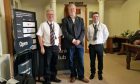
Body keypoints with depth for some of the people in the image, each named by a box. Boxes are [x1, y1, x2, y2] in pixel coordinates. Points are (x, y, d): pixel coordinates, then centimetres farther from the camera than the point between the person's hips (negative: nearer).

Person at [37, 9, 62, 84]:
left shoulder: (56, 25, 8)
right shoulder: (43, 25, -5)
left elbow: (59, 36, 9)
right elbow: (40, 36, -8)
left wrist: (59, 45, 3)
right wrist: (42, 47, -12)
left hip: (56, 47, 4)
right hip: (47, 47, -4)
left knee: (54, 63, 15)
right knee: (47, 64, 3)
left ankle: (53, 77, 32)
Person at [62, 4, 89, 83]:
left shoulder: (80, 19, 11)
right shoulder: (65, 20, 2)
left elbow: (83, 31, 4)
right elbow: (65, 32, -7)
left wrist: (79, 40, -11)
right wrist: (72, 40, -14)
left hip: (80, 43, 2)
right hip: (70, 44, -2)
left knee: (80, 61, 6)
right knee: (71, 61, 8)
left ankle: (81, 76, 20)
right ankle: (73, 76, 23)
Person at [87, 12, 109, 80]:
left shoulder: (103, 26, -2)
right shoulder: (89, 27, 1)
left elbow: (106, 34, 10)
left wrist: (103, 41, 9)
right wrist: (91, 41, 10)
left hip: (100, 45, -1)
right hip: (91, 45, 1)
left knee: (100, 60, 8)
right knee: (92, 60, 10)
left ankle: (100, 74, 26)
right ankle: (92, 73, 28)